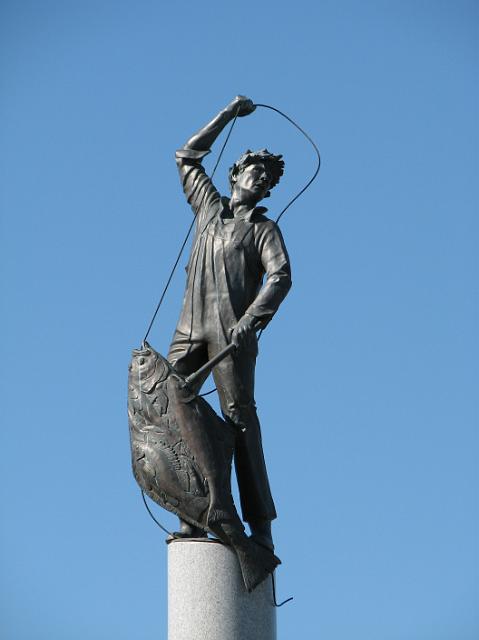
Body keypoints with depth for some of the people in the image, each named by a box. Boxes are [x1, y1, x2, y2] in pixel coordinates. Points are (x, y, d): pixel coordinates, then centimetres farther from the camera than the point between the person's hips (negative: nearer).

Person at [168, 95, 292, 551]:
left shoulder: (264, 228, 12)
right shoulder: (209, 207, 24)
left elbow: (280, 277, -3)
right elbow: (187, 157, 33)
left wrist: (252, 318, -19)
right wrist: (228, 115, 30)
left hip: (232, 330, -4)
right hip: (190, 328, 4)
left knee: (239, 418, -13)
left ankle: (260, 524, -16)